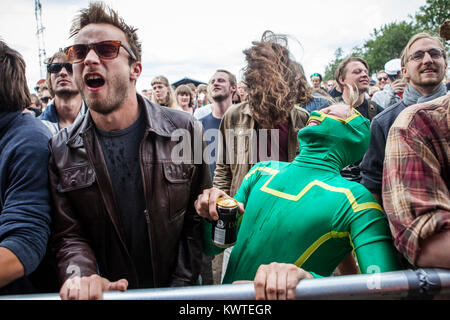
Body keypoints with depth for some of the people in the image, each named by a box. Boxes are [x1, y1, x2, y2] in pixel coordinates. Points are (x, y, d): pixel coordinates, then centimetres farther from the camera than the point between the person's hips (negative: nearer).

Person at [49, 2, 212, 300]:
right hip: (107, 293, 2)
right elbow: (69, 234, -6)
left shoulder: (185, 130, -13)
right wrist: (81, 276, -26)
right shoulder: (61, 150, -7)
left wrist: (179, 288, -13)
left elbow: (198, 219, -10)